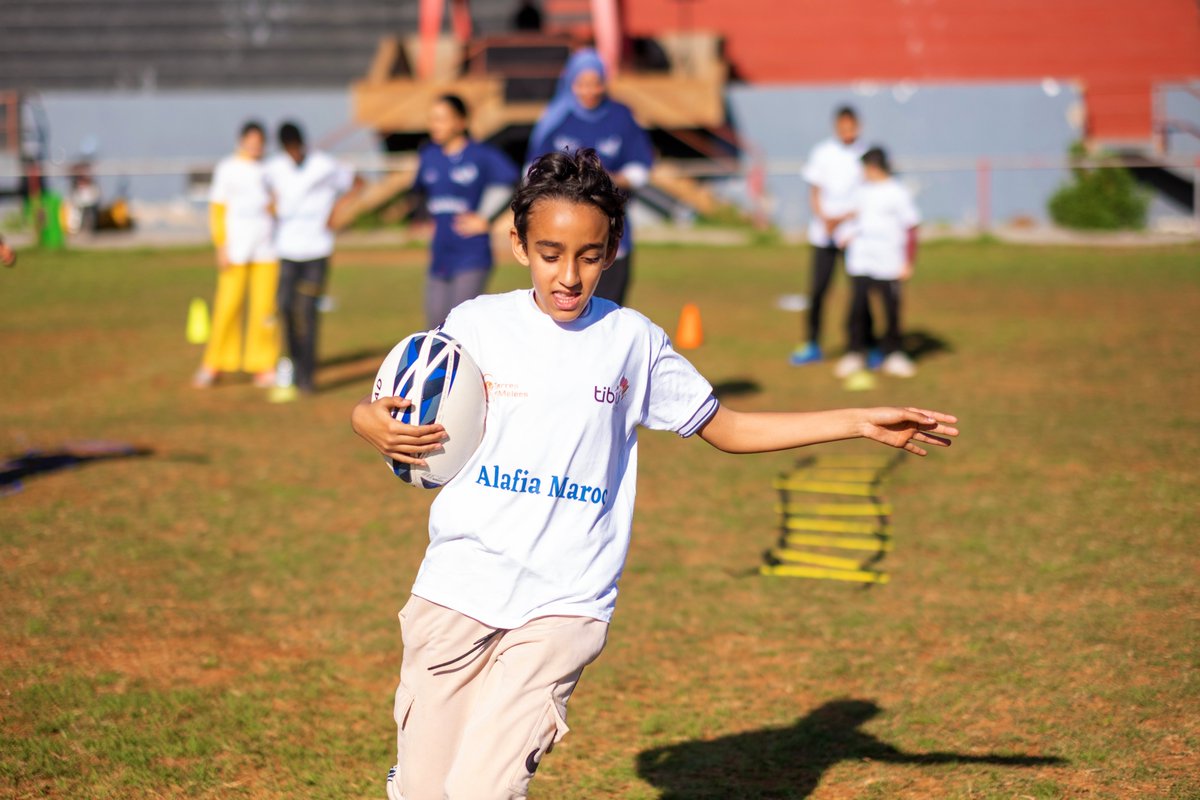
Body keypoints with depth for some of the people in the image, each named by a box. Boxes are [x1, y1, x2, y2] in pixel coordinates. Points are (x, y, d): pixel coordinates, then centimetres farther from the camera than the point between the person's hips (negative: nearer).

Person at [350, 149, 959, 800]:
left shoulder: (633, 341, 5)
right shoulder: (476, 325, 4)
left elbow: (726, 428, 15)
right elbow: (387, 412, 13)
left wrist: (862, 423, 11)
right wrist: (373, 423, -12)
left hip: (563, 604, -1)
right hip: (456, 590, 1)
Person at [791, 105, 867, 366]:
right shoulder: (821, 153, 4)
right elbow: (815, 192, 7)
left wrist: (844, 219, -14)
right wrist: (825, 220, -9)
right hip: (824, 233, 2)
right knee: (818, 288, 2)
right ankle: (812, 345, 12)